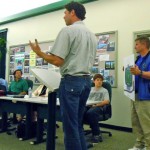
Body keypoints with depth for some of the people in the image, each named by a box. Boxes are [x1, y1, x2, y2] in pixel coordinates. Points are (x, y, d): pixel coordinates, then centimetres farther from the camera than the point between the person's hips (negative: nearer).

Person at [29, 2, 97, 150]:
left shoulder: (68, 30, -8)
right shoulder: (92, 35, 14)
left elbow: (57, 61, -15)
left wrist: (39, 52, 0)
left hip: (71, 80, -8)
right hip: (86, 80, 8)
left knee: (70, 126, 1)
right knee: (78, 124, 18)